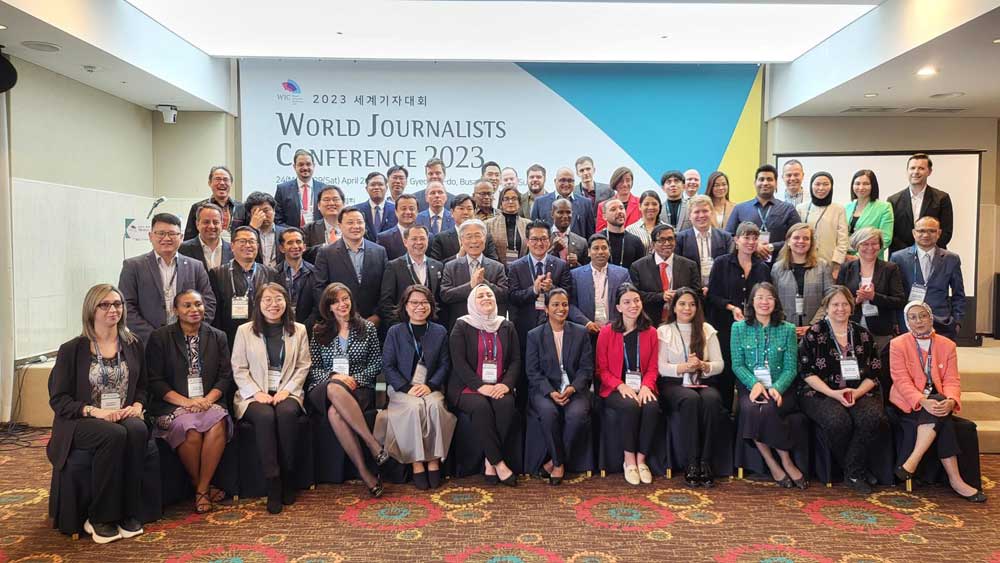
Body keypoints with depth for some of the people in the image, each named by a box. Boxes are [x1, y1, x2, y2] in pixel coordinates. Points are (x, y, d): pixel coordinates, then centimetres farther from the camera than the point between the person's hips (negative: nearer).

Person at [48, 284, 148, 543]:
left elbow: (142, 386, 17)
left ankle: (128, 514, -22)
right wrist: (94, 411, -17)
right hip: (82, 422, -2)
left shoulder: (133, 344, 12)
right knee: (114, 435, -36)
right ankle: (99, 518, -20)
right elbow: (58, 399, -1)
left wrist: (137, 405, -6)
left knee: (138, 431, -34)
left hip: (125, 417, 3)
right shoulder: (72, 350, 1)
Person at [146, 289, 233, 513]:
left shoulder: (218, 337, 13)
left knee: (218, 424, -32)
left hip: (209, 402, 2)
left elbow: (225, 376, 8)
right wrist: (186, 402, -13)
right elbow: (155, 381, 0)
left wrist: (207, 399, -11)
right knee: (191, 430, -33)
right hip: (173, 404, -1)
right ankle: (202, 486, -7)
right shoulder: (160, 337, 6)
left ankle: (202, 490, -18)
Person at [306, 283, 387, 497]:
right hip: (323, 389, 1)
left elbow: (377, 363, 8)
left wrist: (356, 378, -8)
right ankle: (374, 445, -39)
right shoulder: (319, 332, 13)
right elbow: (313, 368, 8)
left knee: (335, 412, -37)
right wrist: (334, 376, -11)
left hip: (359, 387, -1)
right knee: (335, 389, -40)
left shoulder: (367, 327, 11)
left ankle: (364, 471, -32)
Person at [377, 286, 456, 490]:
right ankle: (416, 463, -24)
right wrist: (408, 388, -13)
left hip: (431, 388, 1)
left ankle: (434, 460, -22)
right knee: (414, 407, -33)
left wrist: (430, 385, -11)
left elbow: (445, 364, 6)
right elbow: (388, 365, 0)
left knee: (434, 405, -32)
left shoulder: (440, 332, 10)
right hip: (401, 388, -1)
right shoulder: (395, 332, 6)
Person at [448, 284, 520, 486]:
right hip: (468, 387, -2)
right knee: (481, 407, -33)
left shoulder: (507, 327, 14)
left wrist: (506, 384, -10)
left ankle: (490, 461, -17)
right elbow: (458, 362, -6)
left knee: (506, 404, -30)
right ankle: (498, 462, -22)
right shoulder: (462, 326, 3)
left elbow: (516, 360, 9)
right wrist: (480, 386, -17)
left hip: (499, 387, 3)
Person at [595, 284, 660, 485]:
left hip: (642, 388, 2)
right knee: (630, 406, -33)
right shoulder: (606, 332, 1)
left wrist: (646, 386, -13)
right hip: (615, 389, -2)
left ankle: (641, 460, -12)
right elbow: (602, 369, 1)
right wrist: (621, 386, -15)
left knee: (652, 407, -30)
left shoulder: (651, 332, 9)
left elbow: (652, 368, 8)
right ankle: (629, 461, -15)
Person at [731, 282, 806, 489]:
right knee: (750, 408, -32)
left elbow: (791, 368, 2)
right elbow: (737, 364, 2)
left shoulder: (787, 329, 7)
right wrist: (754, 383, -17)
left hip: (780, 388, 0)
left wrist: (777, 388, -17)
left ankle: (785, 462, -15)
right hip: (750, 386, 1)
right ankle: (775, 464, -17)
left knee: (768, 408, -32)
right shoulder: (739, 328, 7)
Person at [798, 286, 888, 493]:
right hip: (821, 394, -3)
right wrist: (834, 393, -14)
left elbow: (874, 373, 11)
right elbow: (807, 372, -2)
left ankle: (853, 472, -14)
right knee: (838, 421, -34)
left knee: (873, 417, -30)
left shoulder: (864, 335, 14)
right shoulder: (813, 334, 4)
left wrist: (857, 392, -9)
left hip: (859, 393, 3)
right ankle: (857, 471, -9)